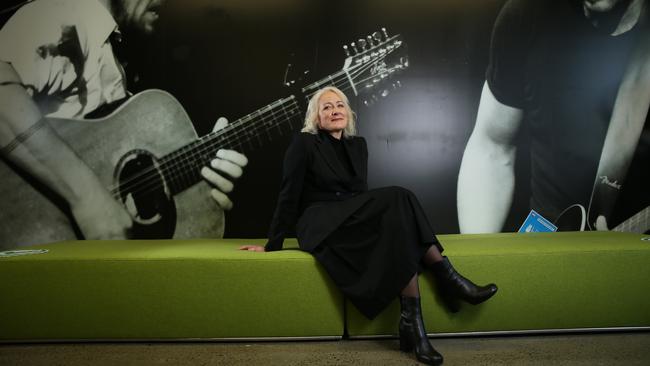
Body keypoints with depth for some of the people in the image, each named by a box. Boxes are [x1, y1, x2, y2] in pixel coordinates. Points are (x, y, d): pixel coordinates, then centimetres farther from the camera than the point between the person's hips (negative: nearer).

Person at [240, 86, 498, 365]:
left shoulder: (358, 144, 15)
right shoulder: (304, 144, -3)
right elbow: (289, 196, -3)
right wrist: (272, 245, -3)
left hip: (354, 222, 6)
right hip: (320, 227, -6)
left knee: (397, 212, -28)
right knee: (397, 199, -27)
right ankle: (448, 279, -29)